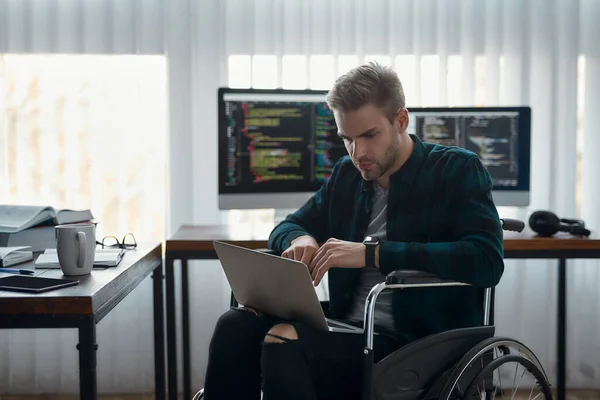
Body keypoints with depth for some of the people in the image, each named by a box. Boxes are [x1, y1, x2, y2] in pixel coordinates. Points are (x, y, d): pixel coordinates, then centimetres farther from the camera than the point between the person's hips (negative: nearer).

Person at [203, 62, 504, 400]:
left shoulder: (458, 170, -3)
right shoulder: (346, 174, 14)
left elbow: (488, 259, -19)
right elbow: (287, 228, 24)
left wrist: (371, 253, -24)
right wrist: (300, 240, -4)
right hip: (349, 328, 6)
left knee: (284, 342, -30)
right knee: (237, 325, -19)